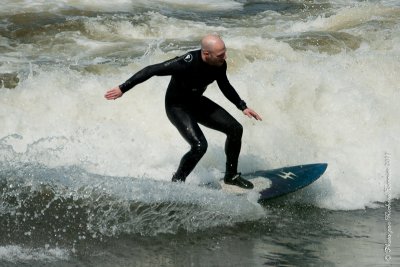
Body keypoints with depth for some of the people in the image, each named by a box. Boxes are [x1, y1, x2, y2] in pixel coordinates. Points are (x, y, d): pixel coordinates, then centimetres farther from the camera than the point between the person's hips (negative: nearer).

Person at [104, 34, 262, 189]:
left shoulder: (219, 64, -14)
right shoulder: (186, 63, -36)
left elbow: (225, 87, 9)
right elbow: (151, 70, -28)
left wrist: (243, 107, 9)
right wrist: (123, 89, -24)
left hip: (197, 102, 7)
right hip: (177, 107, -7)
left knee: (235, 129, 2)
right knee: (199, 145, -24)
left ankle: (231, 176, 20)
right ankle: (177, 183, -1)